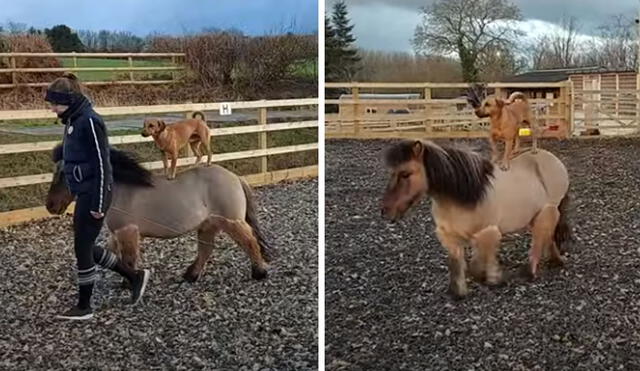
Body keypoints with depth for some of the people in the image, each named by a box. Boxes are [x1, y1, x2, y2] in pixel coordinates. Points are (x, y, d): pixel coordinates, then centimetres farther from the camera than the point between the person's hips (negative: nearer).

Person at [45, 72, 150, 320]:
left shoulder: (90, 121, -18)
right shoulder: (73, 120, 11)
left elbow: (102, 164, -19)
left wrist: (99, 203, -19)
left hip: (94, 194, -10)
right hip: (83, 193, 10)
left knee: (82, 248, 1)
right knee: (86, 248, 15)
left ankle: (84, 307, 16)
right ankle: (135, 276, 26)